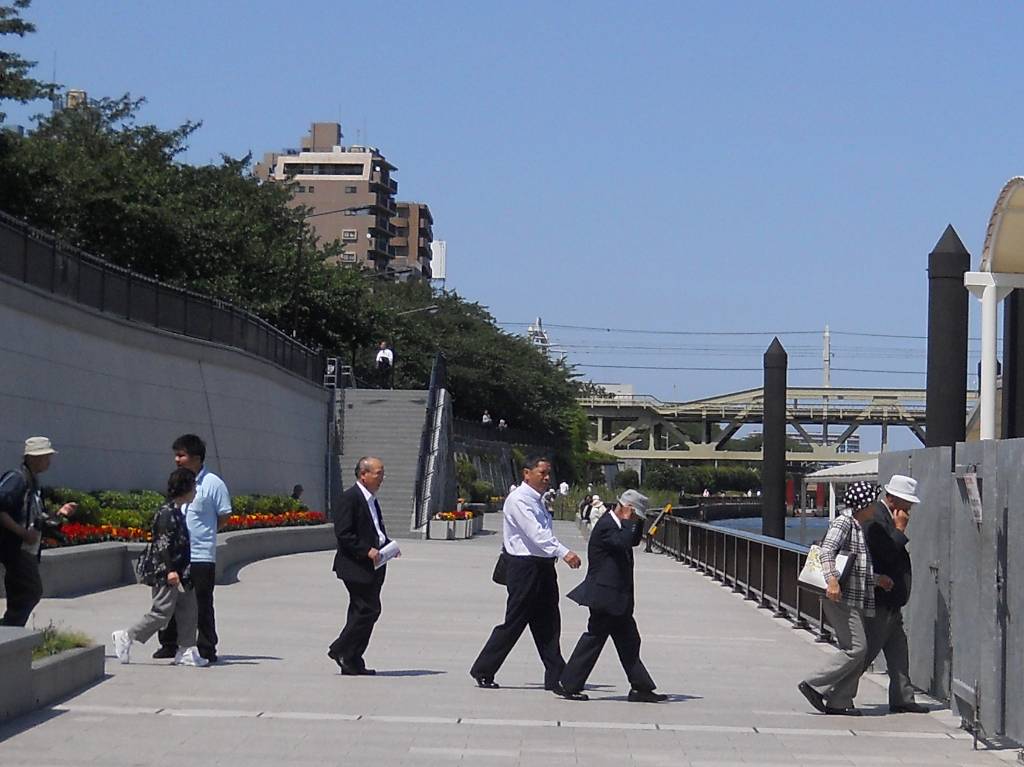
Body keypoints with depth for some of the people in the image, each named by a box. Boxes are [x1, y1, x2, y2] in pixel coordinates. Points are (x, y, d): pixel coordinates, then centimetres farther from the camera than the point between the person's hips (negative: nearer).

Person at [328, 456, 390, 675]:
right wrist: (367, 550, -21)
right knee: (369, 609, -12)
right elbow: (343, 533, -17)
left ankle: (352, 663, 13)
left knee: (362, 612, 9)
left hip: (372, 566, 10)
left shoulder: (372, 499, 18)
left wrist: (387, 546, 9)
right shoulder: (350, 498, -12)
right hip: (357, 566, -10)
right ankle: (340, 650, -1)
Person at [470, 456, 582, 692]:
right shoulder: (518, 500, -13)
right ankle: (483, 671, 9)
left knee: (548, 623, 5)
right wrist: (563, 552, -33)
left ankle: (555, 677, 5)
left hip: (543, 565, 9)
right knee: (514, 622, -2)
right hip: (525, 566, -9)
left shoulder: (537, 501, 18)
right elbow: (536, 533, -25)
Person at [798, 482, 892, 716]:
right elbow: (827, 550, -22)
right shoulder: (843, 523, -8)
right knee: (856, 648, -15)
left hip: (855, 601, 10)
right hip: (841, 598, -10)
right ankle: (815, 685, -11)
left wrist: (877, 579, 32)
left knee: (857, 651, 5)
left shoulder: (858, 528, 23)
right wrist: (831, 580, -35)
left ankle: (839, 701, 6)